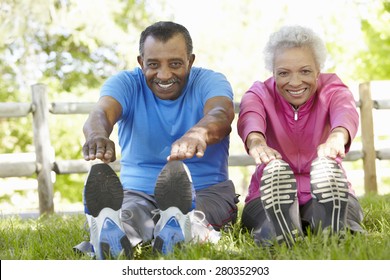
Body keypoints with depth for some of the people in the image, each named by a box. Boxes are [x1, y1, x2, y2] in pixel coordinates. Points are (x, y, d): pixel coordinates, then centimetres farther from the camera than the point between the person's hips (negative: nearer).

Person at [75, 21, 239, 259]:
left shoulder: (211, 82, -1)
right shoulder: (126, 83, 2)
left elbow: (221, 114, -27)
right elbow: (102, 112, -21)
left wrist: (199, 133, -55)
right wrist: (97, 135, -50)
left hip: (205, 190, 0)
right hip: (138, 192, 1)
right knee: (127, 215, -37)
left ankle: (184, 225, -69)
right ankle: (112, 233, -68)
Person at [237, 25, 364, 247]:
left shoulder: (332, 89, -2)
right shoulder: (260, 94, -1)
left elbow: (346, 112, -29)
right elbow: (250, 118, -28)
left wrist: (336, 138, -55)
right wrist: (256, 142, -54)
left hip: (327, 191, 0)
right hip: (272, 195, 0)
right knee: (275, 171, -34)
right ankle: (282, 231, -54)